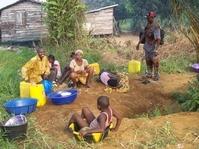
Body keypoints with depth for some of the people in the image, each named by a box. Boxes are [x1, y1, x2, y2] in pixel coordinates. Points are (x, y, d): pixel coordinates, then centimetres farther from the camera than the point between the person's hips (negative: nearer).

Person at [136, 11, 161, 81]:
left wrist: (157, 48, -28)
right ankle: (149, 74, 28)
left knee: (155, 61, 1)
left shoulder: (156, 26, -18)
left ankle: (156, 75, 13)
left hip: (153, 47, -8)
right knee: (148, 61, 15)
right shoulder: (147, 25, 7)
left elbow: (158, 38, -23)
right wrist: (138, 43, 17)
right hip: (147, 47, 8)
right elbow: (144, 35, 16)